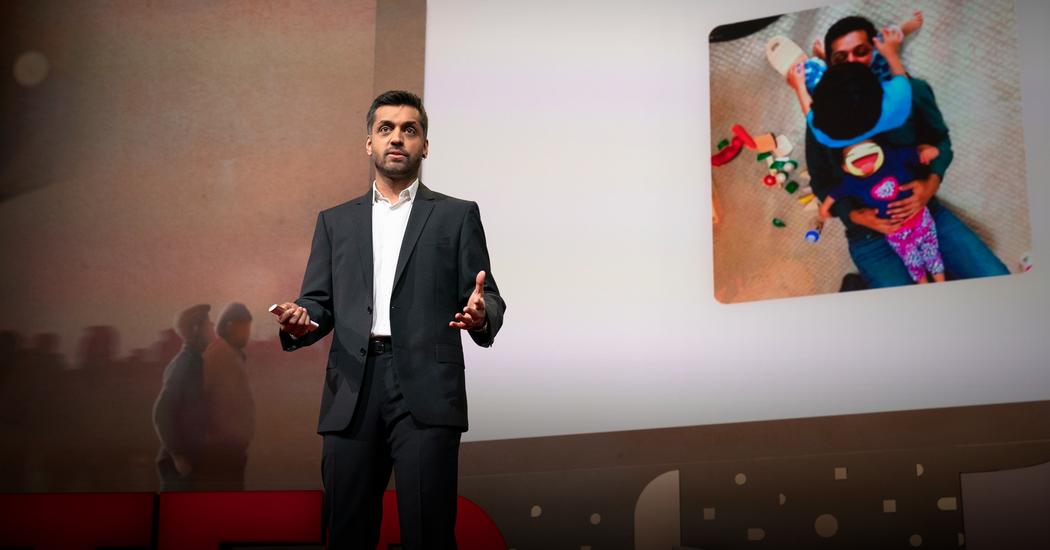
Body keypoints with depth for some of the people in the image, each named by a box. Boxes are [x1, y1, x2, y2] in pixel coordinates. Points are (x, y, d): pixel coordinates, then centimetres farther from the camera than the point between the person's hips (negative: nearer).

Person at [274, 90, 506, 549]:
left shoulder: (457, 216, 12)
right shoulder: (336, 221, 20)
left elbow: (488, 300, 6)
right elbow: (319, 300, 15)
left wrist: (480, 314, -17)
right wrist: (298, 321, -8)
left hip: (426, 389, -2)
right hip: (352, 392, 3)